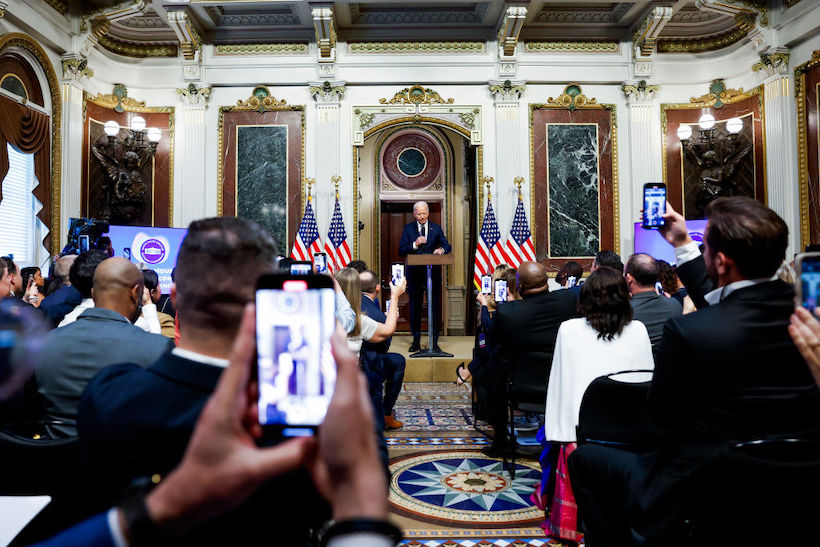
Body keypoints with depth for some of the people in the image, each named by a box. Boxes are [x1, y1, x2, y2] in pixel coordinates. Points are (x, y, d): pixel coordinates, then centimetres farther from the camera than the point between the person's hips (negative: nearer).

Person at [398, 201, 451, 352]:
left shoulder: (436, 228, 8)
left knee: (435, 306, 1)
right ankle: (416, 341, 16)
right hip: (414, 273, 0)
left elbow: (447, 246, 2)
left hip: (433, 273, 0)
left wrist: (442, 249, -20)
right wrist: (414, 245, -17)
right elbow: (401, 251, -1)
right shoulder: (408, 229, 6)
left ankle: (434, 341, 9)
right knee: (415, 307, 6)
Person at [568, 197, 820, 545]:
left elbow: (662, 415, -10)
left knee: (584, 458, 13)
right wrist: (683, 246, 19)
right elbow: (717, 304, 12)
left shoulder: (689, 331, -28)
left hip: (708, 505, -7)